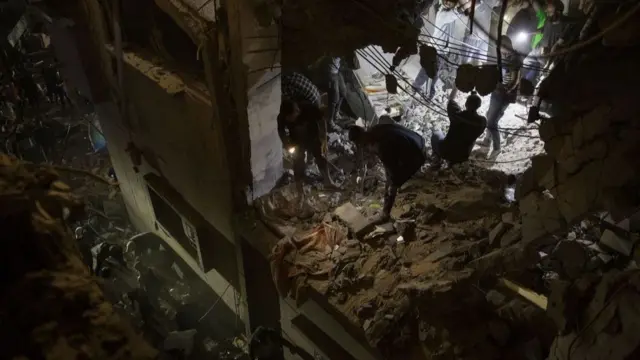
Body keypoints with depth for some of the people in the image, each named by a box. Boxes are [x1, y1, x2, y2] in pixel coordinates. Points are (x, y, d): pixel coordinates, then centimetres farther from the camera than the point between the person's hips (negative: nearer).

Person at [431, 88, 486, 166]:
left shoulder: (457, 114, -23)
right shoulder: (483, 121, -17)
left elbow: (451, 98, -3)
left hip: (446, 152, -2)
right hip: (463, 156, 2)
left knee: (436, 133, 28)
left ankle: (438, 160, 23)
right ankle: (451, 161, 28)